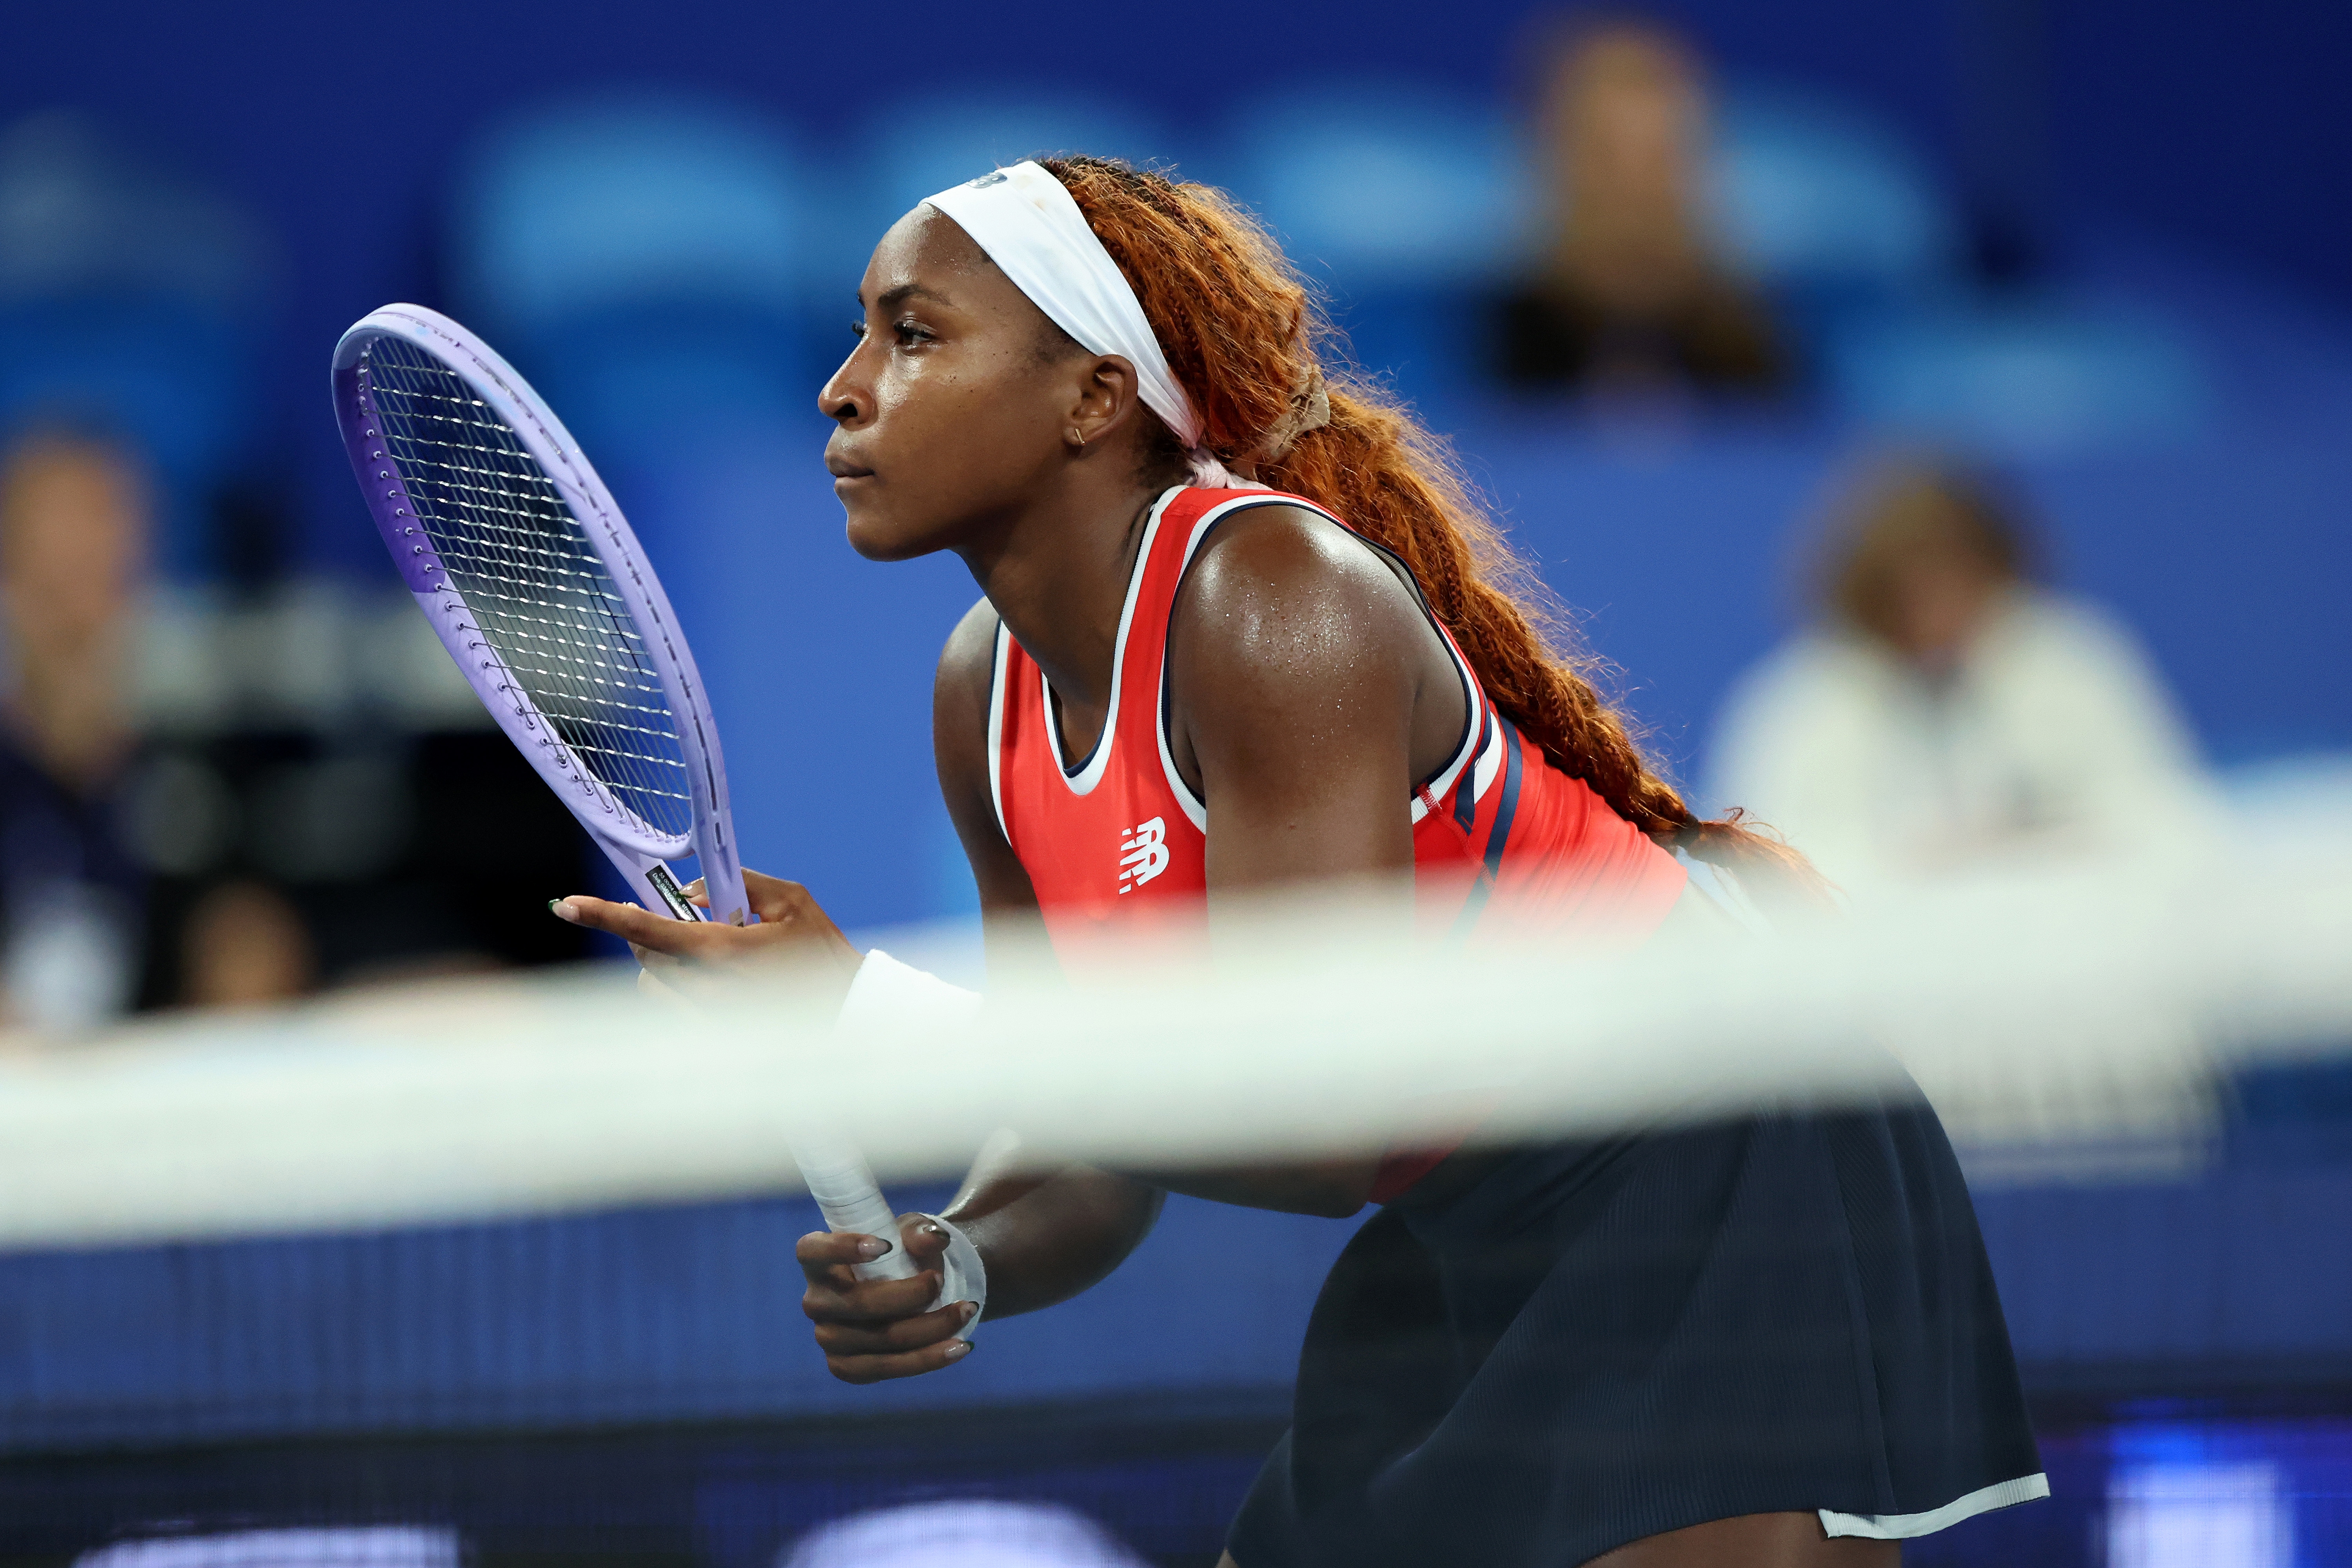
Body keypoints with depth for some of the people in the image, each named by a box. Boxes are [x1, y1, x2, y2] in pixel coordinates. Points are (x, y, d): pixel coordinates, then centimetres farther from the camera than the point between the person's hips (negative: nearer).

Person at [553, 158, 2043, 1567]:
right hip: (1466, 1245, 8)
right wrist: (955, 1267, -17)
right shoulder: (988, 697, 2)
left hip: (1710, 1195, -8)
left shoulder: (1277, 599, -23)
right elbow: (1086, 1153, 7)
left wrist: (862, 1011, -26)